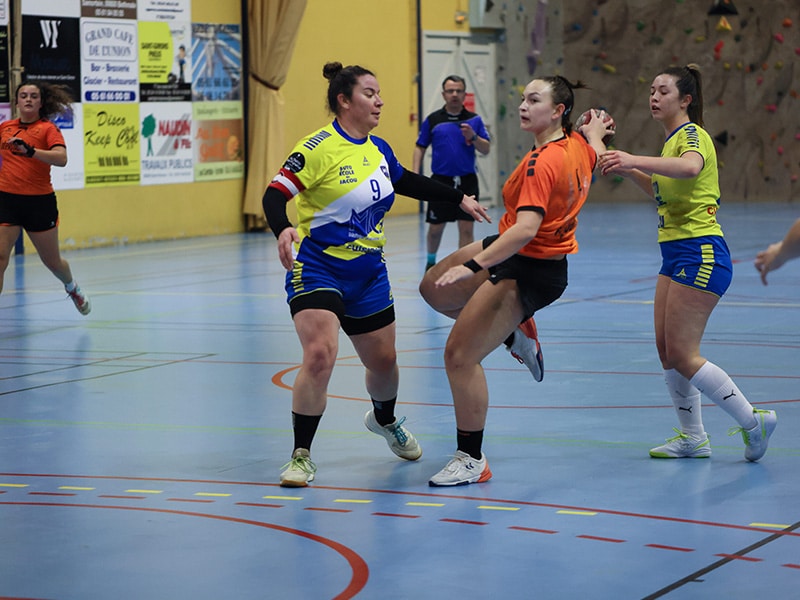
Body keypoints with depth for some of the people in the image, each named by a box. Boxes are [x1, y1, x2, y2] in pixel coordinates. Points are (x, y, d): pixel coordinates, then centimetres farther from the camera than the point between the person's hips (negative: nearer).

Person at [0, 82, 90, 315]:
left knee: (52, 261, 14)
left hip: (40, 202, -2)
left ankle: (72, 288, 47)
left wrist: (29, 150, -35)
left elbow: (61, 158, -23)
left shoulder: (48, 128, -5)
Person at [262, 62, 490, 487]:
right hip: (317, 269, -7)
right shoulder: (320, 147, -16)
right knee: (320, 356, -23)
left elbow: (405, 181, 25)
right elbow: (274, 195, -20)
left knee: (383, 360, 14)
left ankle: (385, 420, 48)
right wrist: (283, 230, -40)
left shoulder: (377, 149, 6)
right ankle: (301, 456, -9)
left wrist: (459, 198, 26)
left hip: (368, 274, 7)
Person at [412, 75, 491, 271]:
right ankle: (431, 261, 31)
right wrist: (415, 175, -5)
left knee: (467, 228, -4)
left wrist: (473, 137, -16)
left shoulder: (474, 119, 4)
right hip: (441, 180, 0)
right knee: (435, 228, 6)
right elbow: (420, 148, 5)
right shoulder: (432, 120, 1)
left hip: (467, 181, 0)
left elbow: (486, 150, 3)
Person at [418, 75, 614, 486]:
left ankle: (472, 461, 0)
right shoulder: (578, 146, -2)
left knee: (460, 356, -10)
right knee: (433, 289, 21)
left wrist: (473, 265, -43)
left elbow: (526, 229, -39)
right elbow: (596, 152, 25)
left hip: (528, 272, -10)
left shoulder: (542, 164, -28)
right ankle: (516, 333, 32)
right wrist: (595, 132, 47)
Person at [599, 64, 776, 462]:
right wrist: (630, 171, 16)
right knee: (666, 348, 9)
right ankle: (693, 437, 18)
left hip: (701, 253, -10)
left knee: (682, 354, -10)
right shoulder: (673, 139, 16)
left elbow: (690, 167, -39)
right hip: (675, 253, 10)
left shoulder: (691, 135, -13)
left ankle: (753, 421, -1)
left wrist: (634, 160, -51)